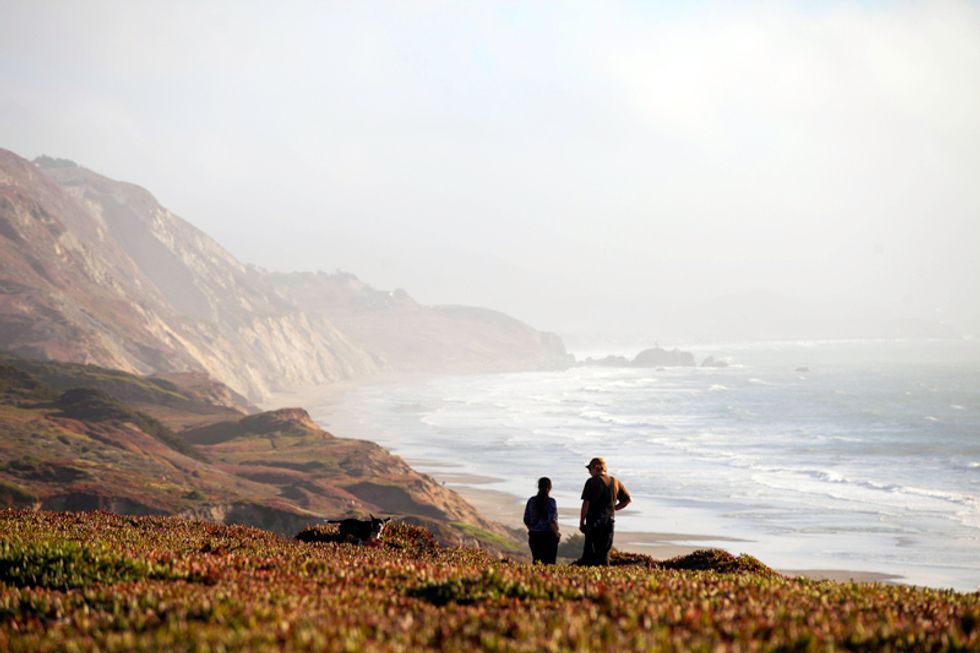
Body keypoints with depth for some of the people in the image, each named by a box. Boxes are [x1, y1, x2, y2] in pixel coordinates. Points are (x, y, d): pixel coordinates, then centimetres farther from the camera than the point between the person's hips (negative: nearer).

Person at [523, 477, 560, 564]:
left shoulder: (531, 501, 2)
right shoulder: (550, 502, -10)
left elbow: (526, 520, 5)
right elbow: (552, 521, -16)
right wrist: (557, 533, 0)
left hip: (534, 536, 4)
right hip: (548, 536, -4)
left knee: (536, 561, 10)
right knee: (549, 563, -1)